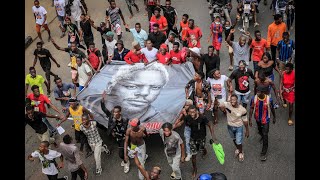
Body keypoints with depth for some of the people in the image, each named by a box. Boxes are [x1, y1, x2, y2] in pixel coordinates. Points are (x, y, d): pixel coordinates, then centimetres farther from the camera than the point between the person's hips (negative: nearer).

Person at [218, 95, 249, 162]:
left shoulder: (242, 110, -24)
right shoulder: (227, 104, -23)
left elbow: (245, 121, -12)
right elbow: (219, 104, -32)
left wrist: (247, 131, -3)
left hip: (239, 127, -3)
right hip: (230, 126, 3)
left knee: (239, 142, 5)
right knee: (234, 139, 26)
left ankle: (241, 152, 39)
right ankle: (237, 149, 57)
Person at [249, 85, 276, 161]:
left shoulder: (269, 99, -25)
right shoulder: (254, 98, -21)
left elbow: (272, 109, -7)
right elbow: (251, 109, -9)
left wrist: (274, 117, 6)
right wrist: (250, 119, -10)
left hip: (265, 120, -3)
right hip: (258, 119, 3)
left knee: (265, 135, -2)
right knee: (260, 131, 28)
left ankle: (263, 153, 10)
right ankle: (262, 136, 63)